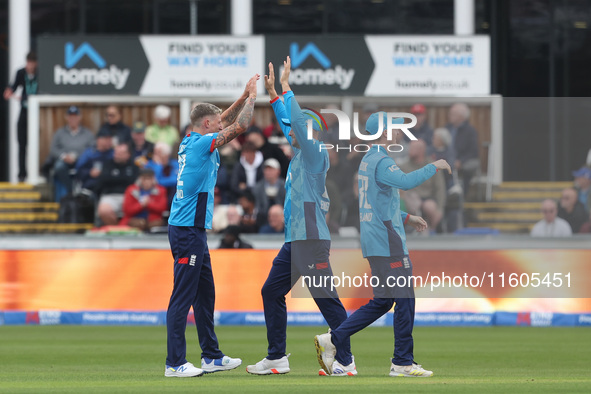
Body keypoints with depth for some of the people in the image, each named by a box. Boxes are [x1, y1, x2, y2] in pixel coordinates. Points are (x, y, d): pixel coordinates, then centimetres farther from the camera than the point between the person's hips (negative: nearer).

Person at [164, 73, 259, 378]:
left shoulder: (191, 143, 13)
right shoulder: (201, 144, -12)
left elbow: (226, 122, 28)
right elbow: (239, 126, -12)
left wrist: (244, 96, 23)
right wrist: (251, 97, 2)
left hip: (193, 230, 10)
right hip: (188, 230, -10)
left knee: (205, 294, 15)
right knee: (183, 297, -9)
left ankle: (211, 356, 23)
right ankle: (174, 364, -9)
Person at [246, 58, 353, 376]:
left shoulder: (315, 154, -9)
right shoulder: (300, 153, 15)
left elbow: (299, 123, -20)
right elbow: (288, 123, 28)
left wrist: (286, 87, -14)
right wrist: (273, 95, 26)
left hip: (311, 239, -10)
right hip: (294, 240, 10)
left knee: (327, 300, -8)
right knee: (272, 291, 12)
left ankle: (345, 361, -6)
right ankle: (277, 358, 16)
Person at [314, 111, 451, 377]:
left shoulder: (367, 160, 18)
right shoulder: (381, 161, -14)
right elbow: (405, 182, -35)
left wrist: (407, 218, 27)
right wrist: (434, 167, -23)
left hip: (376, 243, 10)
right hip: (388, 243, -10)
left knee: (382, 301, 13)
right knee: (405, 300, -4)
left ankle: (332, 340, 7)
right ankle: (402, 363, 0)